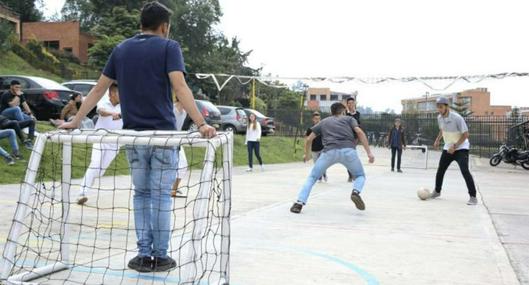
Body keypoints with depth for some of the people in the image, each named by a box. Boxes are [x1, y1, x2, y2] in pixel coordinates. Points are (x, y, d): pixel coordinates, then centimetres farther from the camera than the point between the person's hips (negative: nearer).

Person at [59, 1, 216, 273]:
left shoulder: (121, 49, 12)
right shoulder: (168, 47, -2)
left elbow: (98, 90, 14)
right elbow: (180, 87, -16)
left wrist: (76, 121, 21)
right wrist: (201, 124, -24)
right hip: (163, 133, -4)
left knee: (141, 194, 14)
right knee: (161, 195, 4)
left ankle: (144, 255, 12)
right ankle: (160, 256, 10)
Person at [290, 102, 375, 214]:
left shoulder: (323, 122, 30)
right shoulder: (349, 118, 26)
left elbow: (309, 139, 26)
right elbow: (360, 132, 7)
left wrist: (307, 154, 44)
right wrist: (369, 152, 4)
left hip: (330, 151, 1)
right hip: (348, 151, 0)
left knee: (312, 177, 17)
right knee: (360, 176, 24)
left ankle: (299, 203, 0)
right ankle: (356, 192, -9)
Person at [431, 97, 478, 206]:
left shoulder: (457, 118, -23)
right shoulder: (439, 118, -3)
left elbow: (465, 134, -20)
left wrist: (455, 146, -26)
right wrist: (438, 140, 5)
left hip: (461, 148, -7)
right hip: (448, 148, 7)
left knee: (464, 171, -21)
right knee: (440, 170, 11)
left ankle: (473, 197, -14)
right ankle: (437, 191, 33)